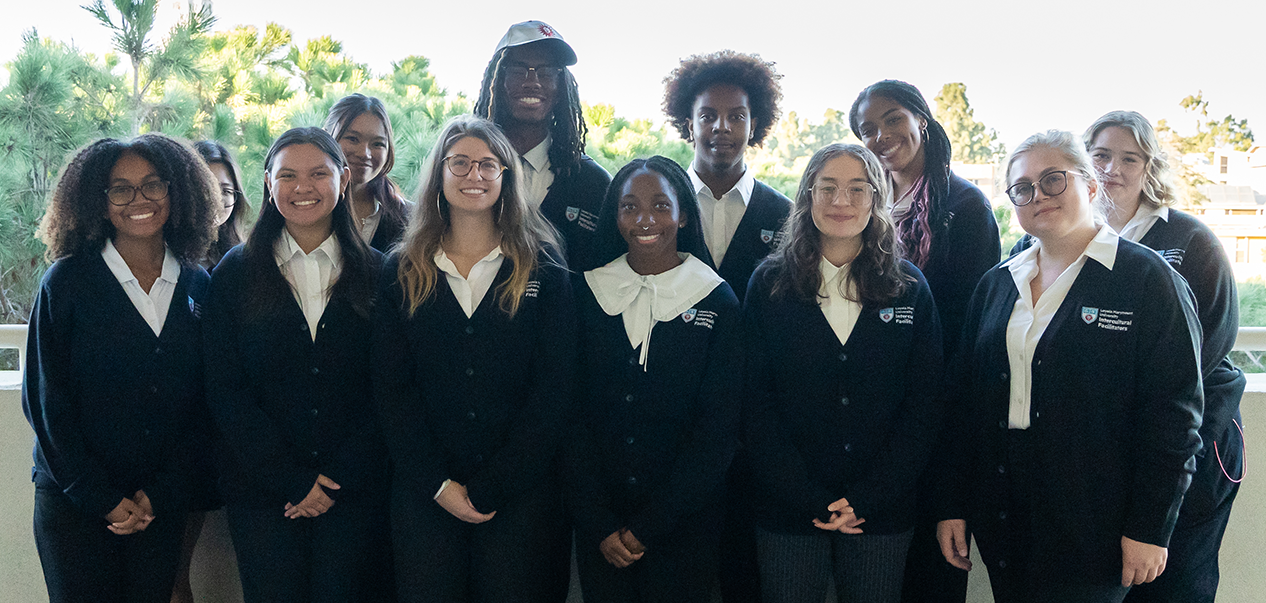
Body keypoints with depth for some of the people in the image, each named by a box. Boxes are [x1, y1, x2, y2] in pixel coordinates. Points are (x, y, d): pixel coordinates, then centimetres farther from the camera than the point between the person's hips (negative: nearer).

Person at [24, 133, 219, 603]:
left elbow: (201, 404, 3)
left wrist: (158, 494, -5)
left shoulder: (198, 286, 3)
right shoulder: (67, 282, -4)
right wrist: (102, 499, -10)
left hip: (163, 506, 2)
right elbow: (45, 400, -6)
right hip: (74, 506, -2)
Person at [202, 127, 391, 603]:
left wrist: (338, 478, -10)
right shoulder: (234, 274, 5)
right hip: (261, 490, 0)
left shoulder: (376, 274, 4)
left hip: (356, 490, 0)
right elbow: (225, 391, -1)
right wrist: (291, 480, -9)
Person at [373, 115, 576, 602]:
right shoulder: (403, 273, 7)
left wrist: (488, 488, -9)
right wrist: (439, 484, -8)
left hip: (522, 493, -1)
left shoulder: (544, 269, 2)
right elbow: (391, 388, 2)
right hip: (424, 494, 1)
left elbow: (554, 390, -4)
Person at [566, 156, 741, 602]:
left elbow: (719, 426, -7)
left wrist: (650, 525, -11)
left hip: (684, 523, -1)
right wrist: (599, 524, -8)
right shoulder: (588, 293, 1)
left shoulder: (718, 303, -3)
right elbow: (571, 413, -1)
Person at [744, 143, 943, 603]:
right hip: (788, 514, -1)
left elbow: (923, 406, 0)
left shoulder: (910, 289, 4)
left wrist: (865, 499, -9)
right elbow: (756, 405, -3)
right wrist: (811, 500, -11)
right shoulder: (769, 284, 1)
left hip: (882, 514, 1)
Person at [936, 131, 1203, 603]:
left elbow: (1175, 413, -9)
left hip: (1092, 529, -4)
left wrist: (1150, 528, -13)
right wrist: (951, 506, 6)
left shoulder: (1147, 278, -5)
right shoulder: (997, 284, 10)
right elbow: (963, 399, 10)